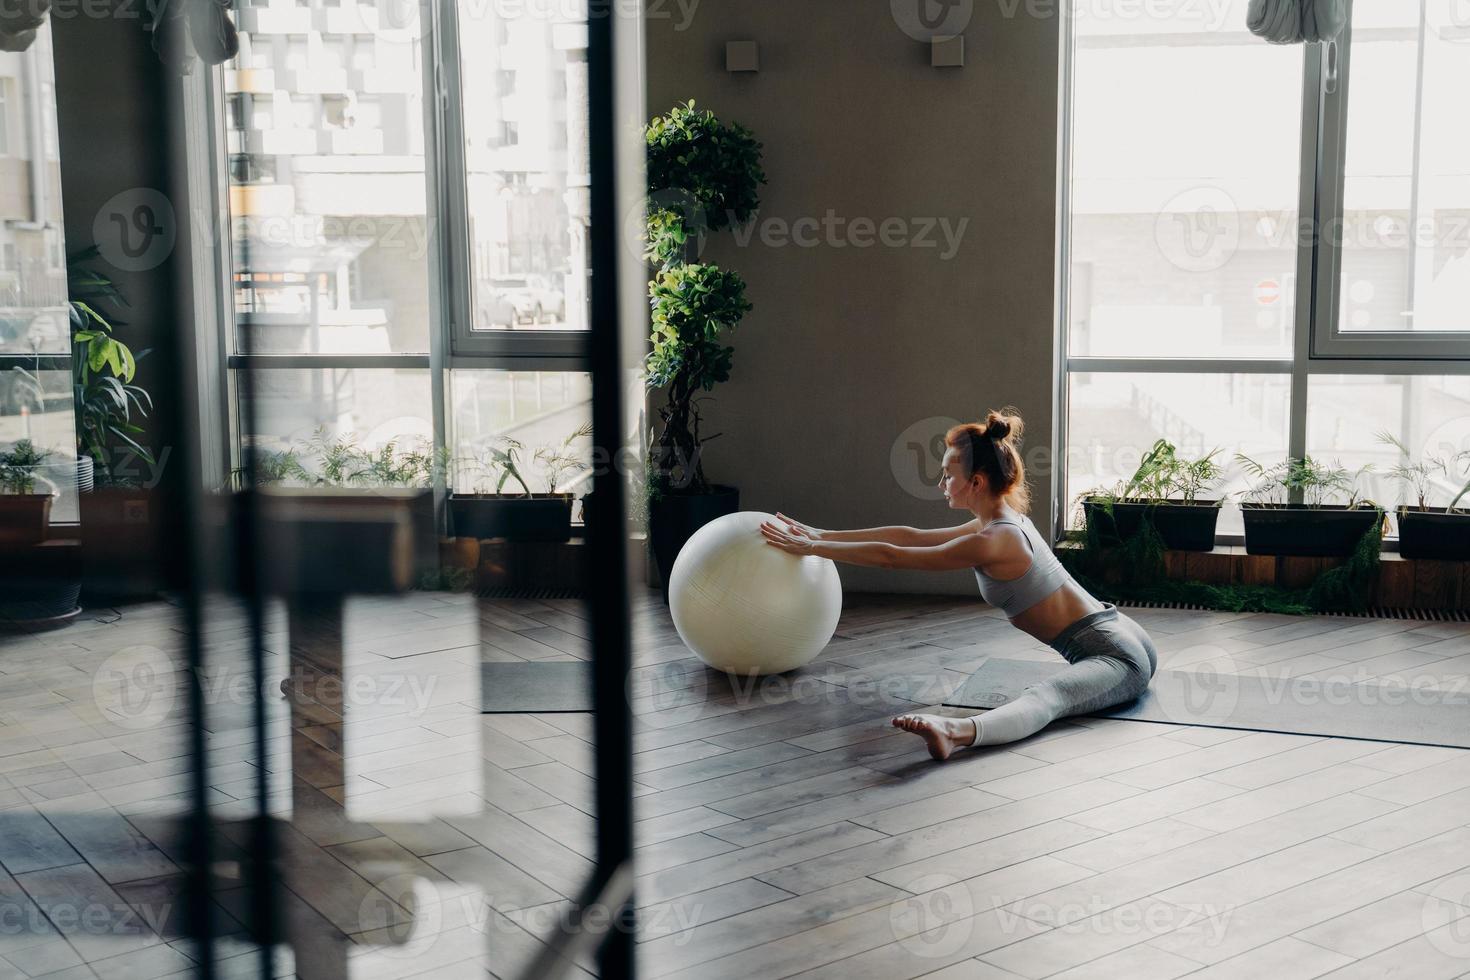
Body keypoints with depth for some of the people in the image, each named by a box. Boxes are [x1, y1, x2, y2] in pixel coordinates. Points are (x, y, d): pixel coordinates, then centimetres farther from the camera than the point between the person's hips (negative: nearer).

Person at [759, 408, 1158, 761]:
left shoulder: (992, 542, -17)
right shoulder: (1002, 523, 12)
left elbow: (891, 556, -12)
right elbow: (909, 535, 17)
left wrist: (810, 548, -5)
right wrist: (822, 534, 17)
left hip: (1120, 657, -10)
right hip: (1124, 638, 10)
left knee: (1043, 698, -41)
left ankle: (957, 732, -65)